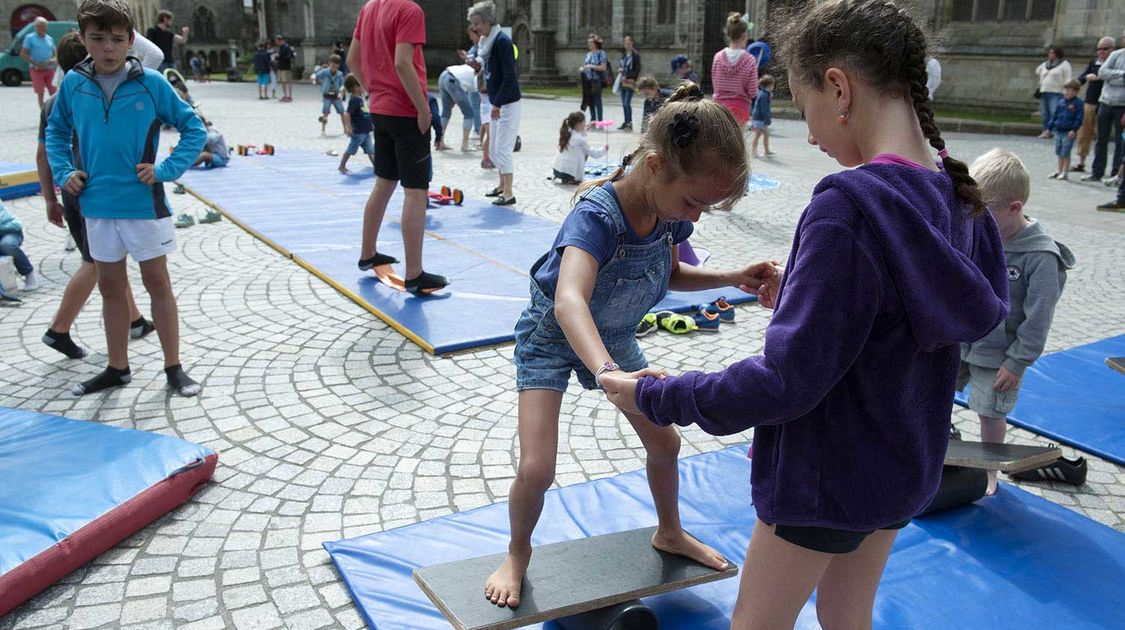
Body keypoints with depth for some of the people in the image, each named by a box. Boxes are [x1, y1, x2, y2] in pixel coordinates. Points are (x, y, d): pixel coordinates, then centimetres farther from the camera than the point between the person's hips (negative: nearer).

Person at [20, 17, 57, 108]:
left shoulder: (49, 38, 13)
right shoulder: (30, 38, 0)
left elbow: (54, 53, 19)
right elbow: (23, 54, -2)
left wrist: (54, 60, -5)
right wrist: (35, 63, -15)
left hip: (49, 69, 3)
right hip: (37, 70, -3)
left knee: (53, 91, -3)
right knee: (40, 93, -2)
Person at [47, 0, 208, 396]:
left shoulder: (151, 83, -8)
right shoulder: (74, 84, 0)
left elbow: (193, 129, -1)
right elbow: (56, 131, 15)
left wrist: (166, 170, -10)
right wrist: (64, 172, 2)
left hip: (144, 203, -3)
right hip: (97, 204, 3)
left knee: (157, 282, 4)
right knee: (110, 286, 13)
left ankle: (173, 367, 15)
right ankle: (117, 368, 27)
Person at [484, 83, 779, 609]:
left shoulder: (669, 213, -16)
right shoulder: (596, 216, -38)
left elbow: (671, 274, 6)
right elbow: (569, 302, -56)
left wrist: (732, 278, -10)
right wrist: (606, 370, -73)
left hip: (612, 337, 6)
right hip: (553, 336, -6)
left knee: (664, 442, 12)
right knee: (536, 469, -15)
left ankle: (669, 533, 40)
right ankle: (518, 555, 17)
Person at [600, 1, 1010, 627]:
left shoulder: (849, 205, -29)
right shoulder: (957, 196, -3)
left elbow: (785, 382, -28)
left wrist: (654, 397, -18)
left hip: (827, 478, -8)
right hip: (904, 468, 8)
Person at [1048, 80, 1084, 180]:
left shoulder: (1078, 104, -8)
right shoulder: (1061, 103, 11)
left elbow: (1079, 118, -11)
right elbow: (1055, 116, 18)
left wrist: (1074, 129, -19)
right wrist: (1050, 127, 14)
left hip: (1069, 132, -6)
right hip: (1058, 131, 6)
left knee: (1065, 153, -4)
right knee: (1059, 153, 14)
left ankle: (1065, 172, 4)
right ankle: (1059, 170, 23)